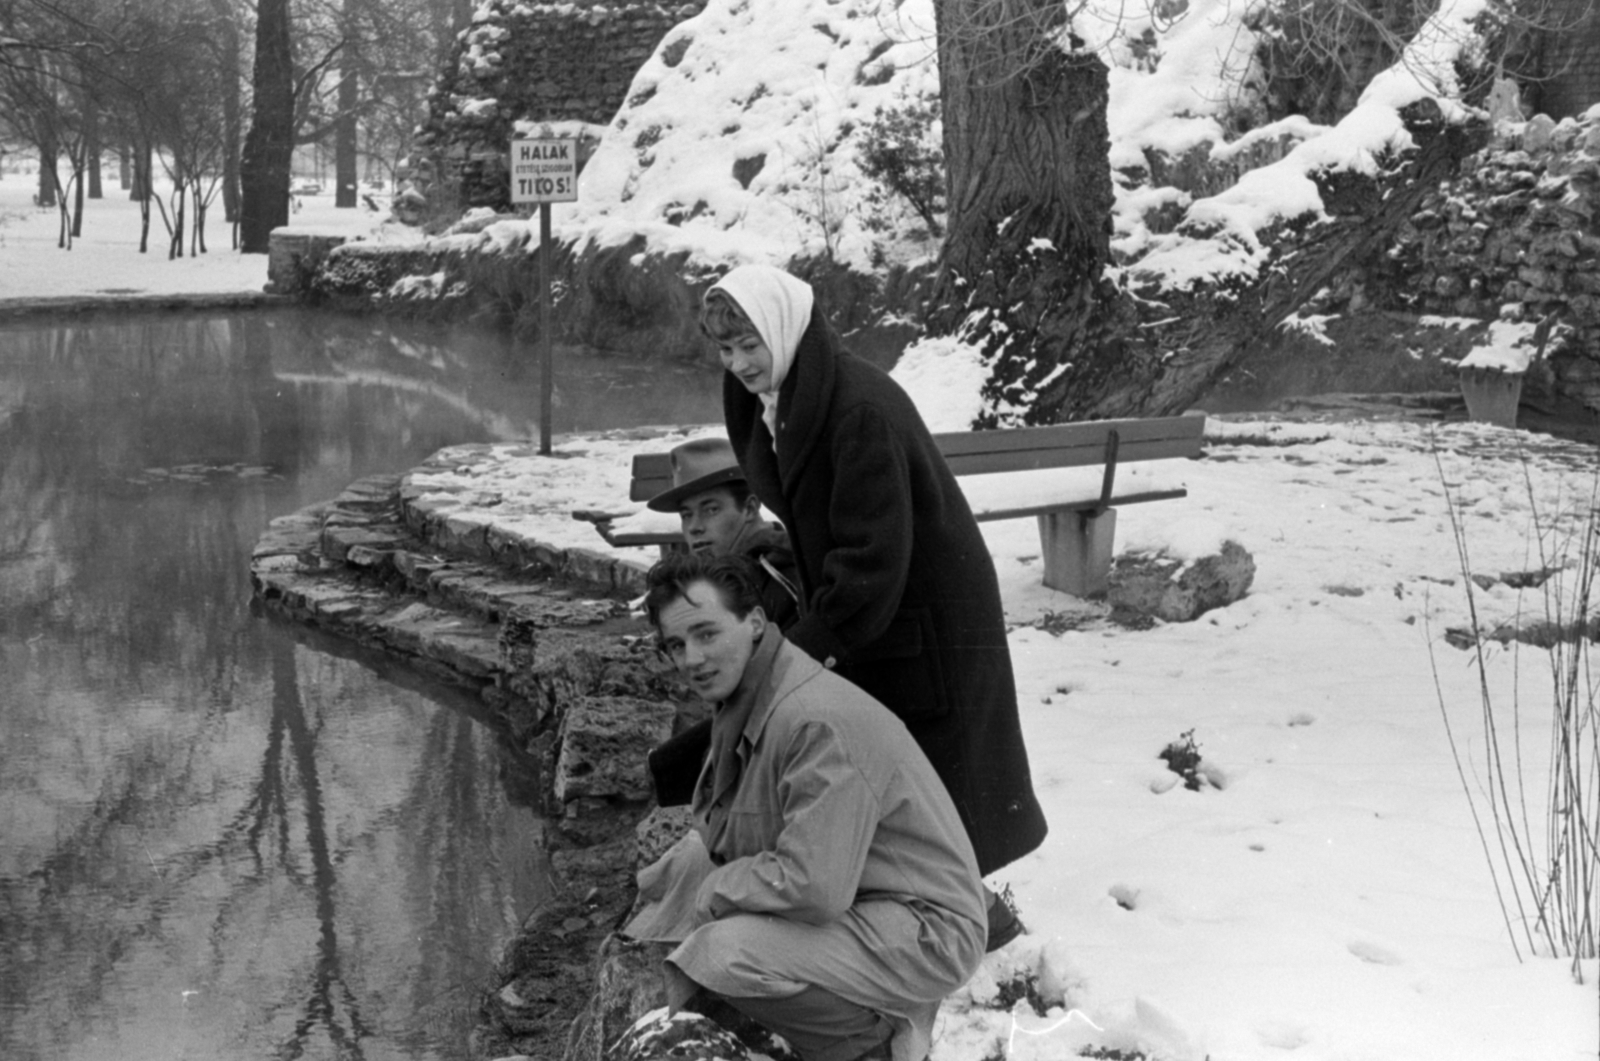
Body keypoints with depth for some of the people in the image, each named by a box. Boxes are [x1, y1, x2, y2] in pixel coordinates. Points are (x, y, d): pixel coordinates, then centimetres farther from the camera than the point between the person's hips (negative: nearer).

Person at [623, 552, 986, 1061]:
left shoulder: (818, 721, -27)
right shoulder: (737, 701, 5)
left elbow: (813, 887, -31)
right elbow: (716, 836, 18)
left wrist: (711, 893, -16)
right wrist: (648, 884, 4)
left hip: (925, 929, -10)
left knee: (725, 954, -28)